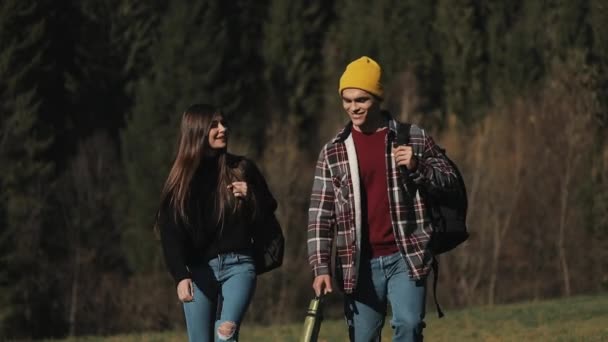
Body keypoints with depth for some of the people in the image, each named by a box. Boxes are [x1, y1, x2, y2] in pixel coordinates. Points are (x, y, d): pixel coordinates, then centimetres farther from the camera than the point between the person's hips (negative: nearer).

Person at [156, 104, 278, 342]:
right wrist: (181, 276, -18)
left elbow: (269, 213, 14)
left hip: (238, 265, -1)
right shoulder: (181, 179, 3)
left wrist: (251, 196, -8)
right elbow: (171, 234, -5)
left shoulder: (242, 169, 6)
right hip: (198, 269, 1)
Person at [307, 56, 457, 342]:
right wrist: (321, 267, -4)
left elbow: (448, 181, 8)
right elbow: (320, 214, 5)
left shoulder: (413, 138, 5)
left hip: (406, 257, -1)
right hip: (359, 264, 2)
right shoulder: (333, 152, 6)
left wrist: (418, 166, -12)